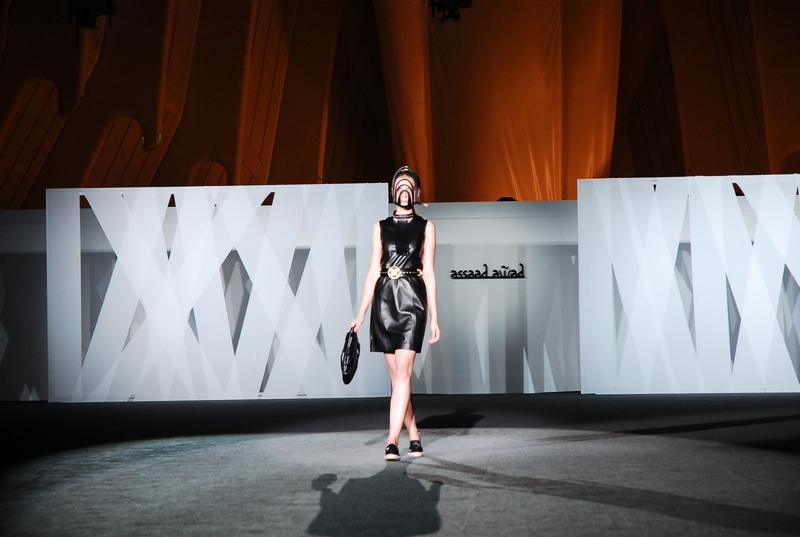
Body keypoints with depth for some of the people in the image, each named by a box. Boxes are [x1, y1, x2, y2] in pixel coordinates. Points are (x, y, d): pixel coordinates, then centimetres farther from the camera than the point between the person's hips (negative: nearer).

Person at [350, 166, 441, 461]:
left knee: (402, 373, -12)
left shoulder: (425, 227, 7)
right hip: (385, 301, 3)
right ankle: (414, 435, 18)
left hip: (412, 302, -3)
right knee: (397, 376, 6)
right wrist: (361, 314, 3)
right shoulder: (381, 227, 11)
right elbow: (373, 272, 9)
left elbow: (428, 272, 3)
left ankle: (392, 441, -16)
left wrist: (434, 317, 0)